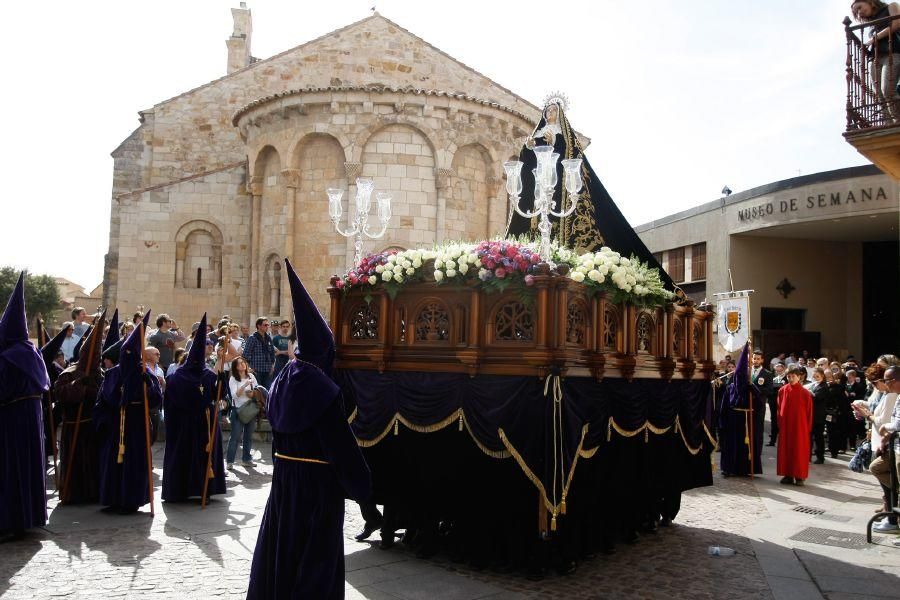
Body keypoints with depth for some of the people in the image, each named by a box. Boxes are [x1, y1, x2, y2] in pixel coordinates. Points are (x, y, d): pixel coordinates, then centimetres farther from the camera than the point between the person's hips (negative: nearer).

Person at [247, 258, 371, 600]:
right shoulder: (324, 390, -21)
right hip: (318, 485, -7)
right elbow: (343, 447, -18)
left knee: (280, 550, 19)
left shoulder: (282, 382, 0)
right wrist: (361, 488, -7)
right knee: (315, 560, 5)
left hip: (283, 480, 7)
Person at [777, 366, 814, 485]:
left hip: (800, 426, -3)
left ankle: (799, 476, 10)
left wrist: (808, 427, -3)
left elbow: (809, 412, -3)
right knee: (785, 449, 6)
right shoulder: (782, 390, 0)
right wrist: (780, 422, 4)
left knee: (799, 450, 3)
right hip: (785, 426, 3)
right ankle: (788, 475, 14)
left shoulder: (805, 393, -8)